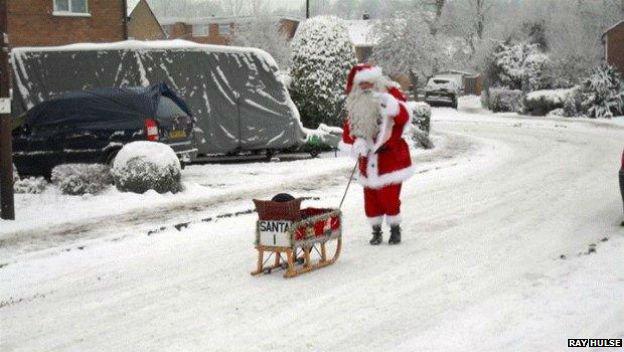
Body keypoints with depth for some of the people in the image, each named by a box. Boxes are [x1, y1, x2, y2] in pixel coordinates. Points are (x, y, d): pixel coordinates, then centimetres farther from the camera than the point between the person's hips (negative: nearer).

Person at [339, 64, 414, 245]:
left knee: (389, 197, -6)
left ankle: (395, 230, 13)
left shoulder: (390, 94, -7)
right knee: (370, 198, 6)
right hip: (368, 159, 4)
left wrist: (390, 104, -44)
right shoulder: (355, 105, 6)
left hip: (390, 157, -4)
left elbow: (403, 116, -25)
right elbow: (348, 129, 6)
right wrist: (356, 143, -15)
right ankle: (376, 231, 20)